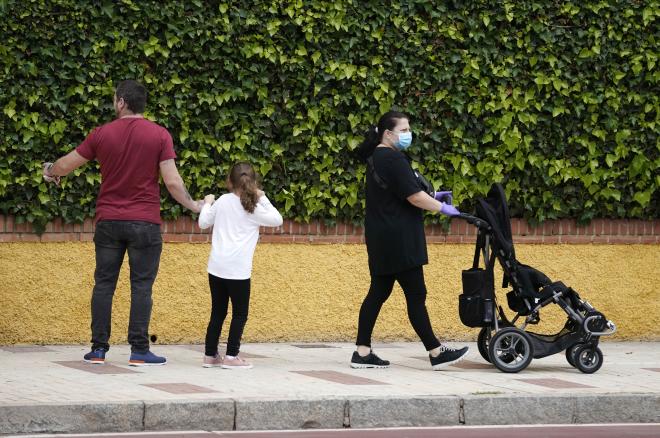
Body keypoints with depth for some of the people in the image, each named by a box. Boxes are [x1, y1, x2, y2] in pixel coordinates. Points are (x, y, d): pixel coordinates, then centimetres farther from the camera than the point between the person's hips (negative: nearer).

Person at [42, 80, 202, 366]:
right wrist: (194, 206, 6)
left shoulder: (102, 134, 0)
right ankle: (139, 351, -1)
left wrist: (50, 171, 32)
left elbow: (67, 165, 10)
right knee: (141, 286, 2)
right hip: (145, 223, -2)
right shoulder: (160, 135, -5)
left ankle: (98, 349, 9)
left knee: (104, 284, 9)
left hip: (108, 221, 2)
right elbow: (172, 182, -9)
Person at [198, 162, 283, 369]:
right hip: (238, 270, -4)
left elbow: (203, 223, 16)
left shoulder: (222, 201, 7)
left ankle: (210, 355, 14)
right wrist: (263, 199, 10)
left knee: (218, 312, 13)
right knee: (240, 313, 5)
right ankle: (231, 356, 0)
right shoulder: (254, 208, -1)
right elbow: (277, 220, 8)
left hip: (216, 267, 4)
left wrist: (207, 203, 32)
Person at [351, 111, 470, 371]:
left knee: (379, 292, 10)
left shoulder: (376, 158, 16)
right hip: (397, 239, -10)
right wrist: (442, 207, -5)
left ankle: (362, 352, 9)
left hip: (381, 239, 10)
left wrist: (430, 197, 14)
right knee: (416, 294, -4)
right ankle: (436, 353, 1)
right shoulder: (392, 159, -16)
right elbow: (413, 197, -18)